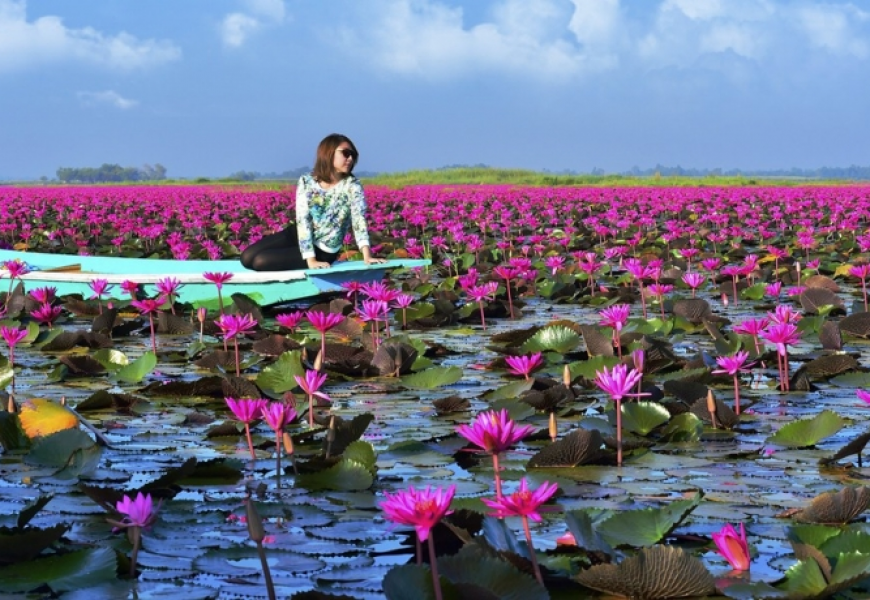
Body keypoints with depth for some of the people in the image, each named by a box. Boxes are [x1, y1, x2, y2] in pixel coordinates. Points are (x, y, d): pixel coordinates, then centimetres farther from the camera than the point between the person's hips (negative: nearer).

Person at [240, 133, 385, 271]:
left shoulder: (352, 186, -12)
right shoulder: (306, 182, -7)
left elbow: (359, 219, -24)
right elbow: (303, 220, -15)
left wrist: (367, 255, -40)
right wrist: (310, 259, -27)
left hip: (323, 250, -4)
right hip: (301, 236, 4)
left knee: (260, 261, -18)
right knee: (247, 256, -5)